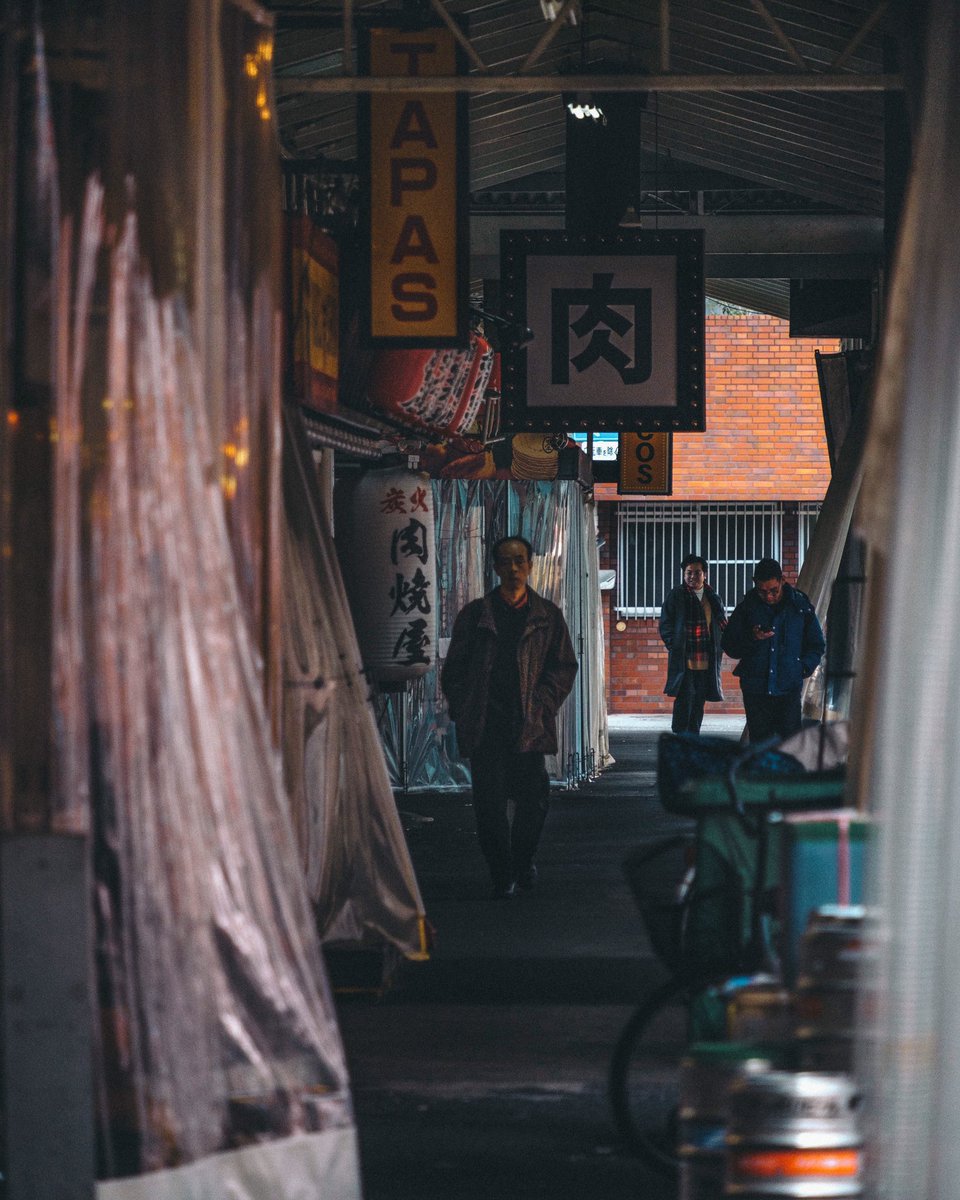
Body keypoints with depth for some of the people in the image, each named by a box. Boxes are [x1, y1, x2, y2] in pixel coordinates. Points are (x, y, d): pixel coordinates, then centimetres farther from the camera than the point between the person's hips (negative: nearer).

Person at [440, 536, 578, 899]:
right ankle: (502, 875, 5)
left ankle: (522, 860, 25)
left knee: (533, 797, 0)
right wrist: (461, 708, 0)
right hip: (484, 726, 0)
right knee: (490, 801, -4)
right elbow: (453, 668, 11)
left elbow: (565, 665, 11)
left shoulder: (548, 616, 11)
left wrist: (543, 703, -2)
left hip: (529, 724, 0)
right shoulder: (475, 615, 10)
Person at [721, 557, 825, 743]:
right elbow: (728, 645, 7)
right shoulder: (747, 608, 4)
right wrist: (752, 639, -11)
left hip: (789, 688, -1)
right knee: (760, 742, 3)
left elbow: (816, 645, 12)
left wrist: (803, 668, -4)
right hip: (755, 690, 1)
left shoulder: (800, 605, 2)